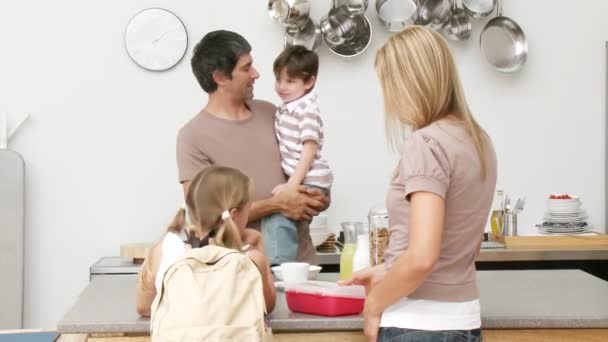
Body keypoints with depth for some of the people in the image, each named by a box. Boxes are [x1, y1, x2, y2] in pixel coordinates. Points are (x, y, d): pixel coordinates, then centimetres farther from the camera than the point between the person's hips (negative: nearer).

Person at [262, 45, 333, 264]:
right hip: (296, 180, 10)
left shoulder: (307, 110, -15)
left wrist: (293, 184, -24)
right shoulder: (285, 109, 14)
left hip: (309, 182, -10)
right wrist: (291, 183, 14)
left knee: (276, 216, -22)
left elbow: (310, 150, -20)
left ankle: (277, 265, -20)